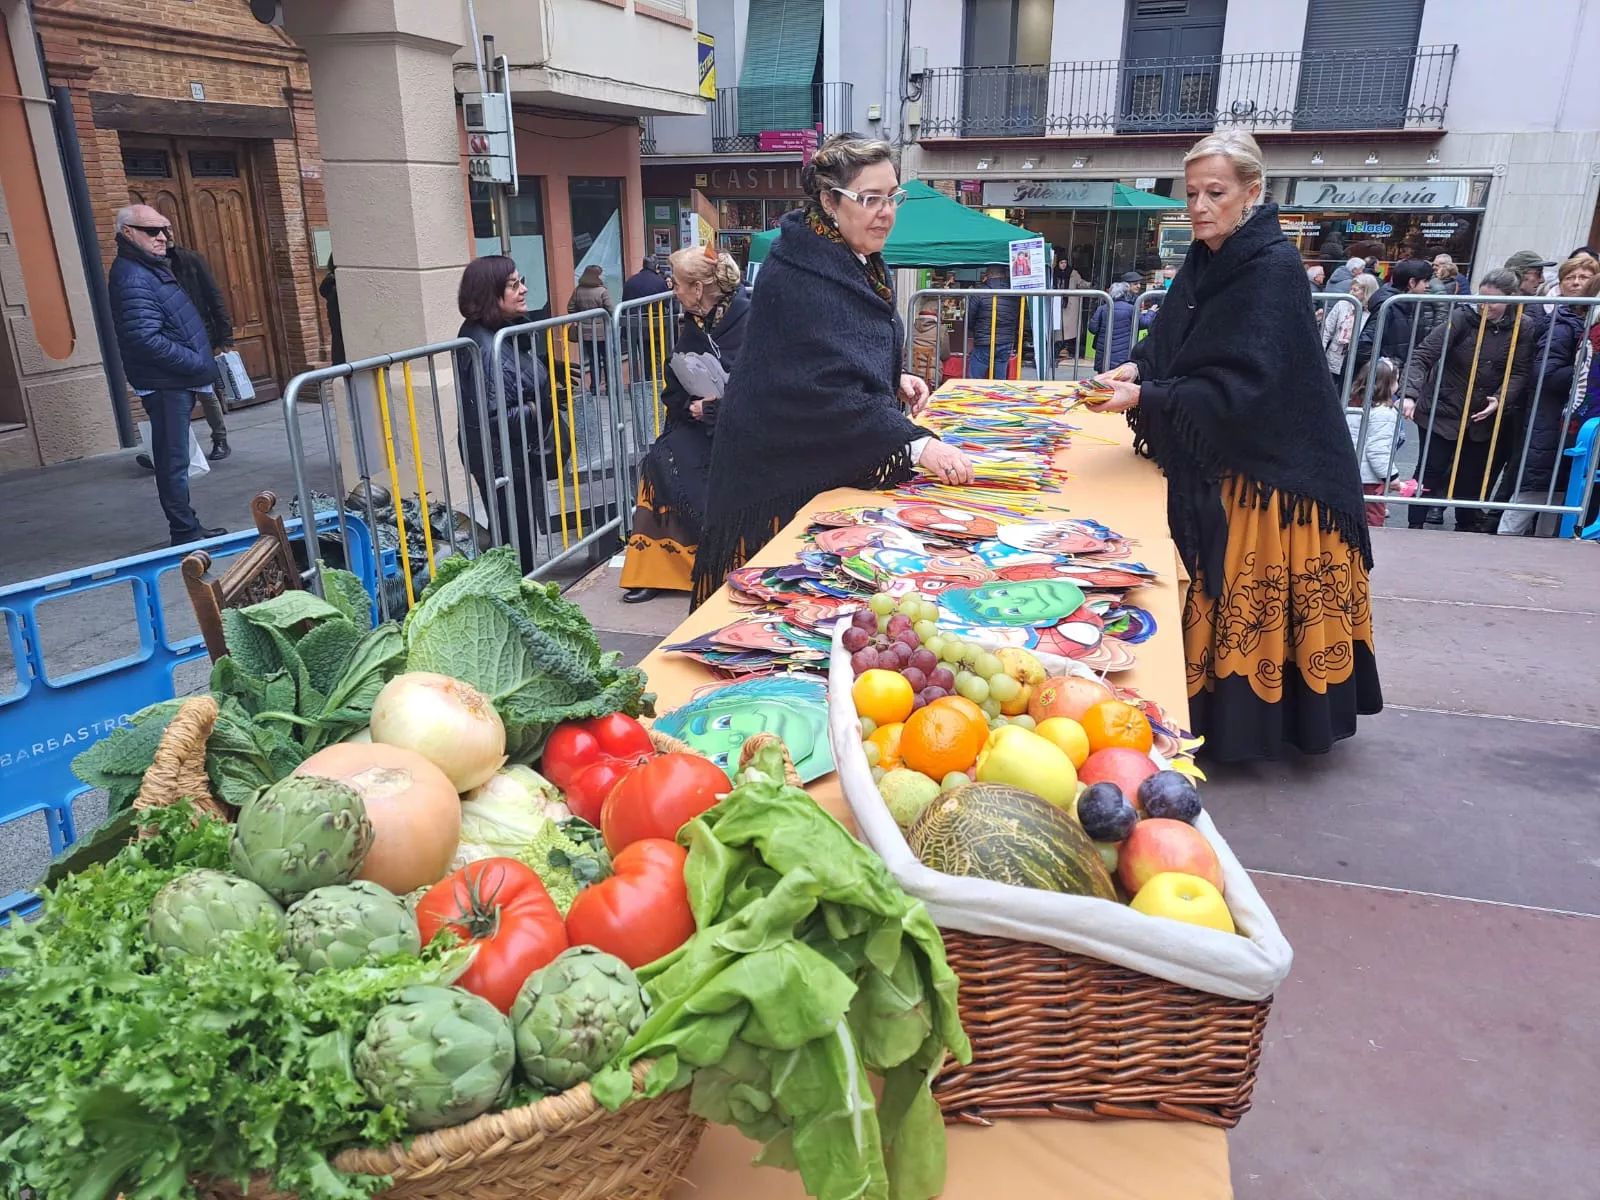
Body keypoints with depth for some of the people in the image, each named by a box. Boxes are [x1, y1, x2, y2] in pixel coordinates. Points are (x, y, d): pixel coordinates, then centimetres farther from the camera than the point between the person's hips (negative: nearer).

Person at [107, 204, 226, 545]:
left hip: (177, 382, 10)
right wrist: (200, 364, -19)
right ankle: (185, 533, 4)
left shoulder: (152, 269, 15)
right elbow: (146, 340, -25)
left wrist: (201, 364, 10)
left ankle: (188, 529, 24)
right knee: (173, 461, -3)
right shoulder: (133, 278, -16)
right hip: (164, 385, -10)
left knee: (174, 459, 15)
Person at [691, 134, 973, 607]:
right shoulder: (797, 277, -22)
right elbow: (829, 387, -30)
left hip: (834, 463, 9)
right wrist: (917, 444, -35)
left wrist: (894, 382, 3)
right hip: (784, 474, -9)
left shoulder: (860, 262, 9)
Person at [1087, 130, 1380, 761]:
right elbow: (1172, 346, 13)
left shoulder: (1274, 270, -17)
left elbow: (1241, 386, -24)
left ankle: (1244, 731, 16)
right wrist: (1138, 368, -8)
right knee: (1209, 599, 12)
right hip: (1209, 466, 7)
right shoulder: (1203, 264, 7)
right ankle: (1208, 717, 25)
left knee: (1252, 605, 1)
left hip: (1267, 468, -7)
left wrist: (1145, 397, -26)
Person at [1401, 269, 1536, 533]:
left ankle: (1468, 527, 26)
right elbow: (1423, 355, -19)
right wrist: (1410, 394, -32)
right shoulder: (1462, 317, -14)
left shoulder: (1524, 327, -4)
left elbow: (1520, 371, -2)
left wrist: (1501, 399, -19)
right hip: (1442, 410, -3)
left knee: (1472, 476, 11)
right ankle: (1414, 526, 9)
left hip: (1485, 416, 3)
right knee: (1430, 471, 0)